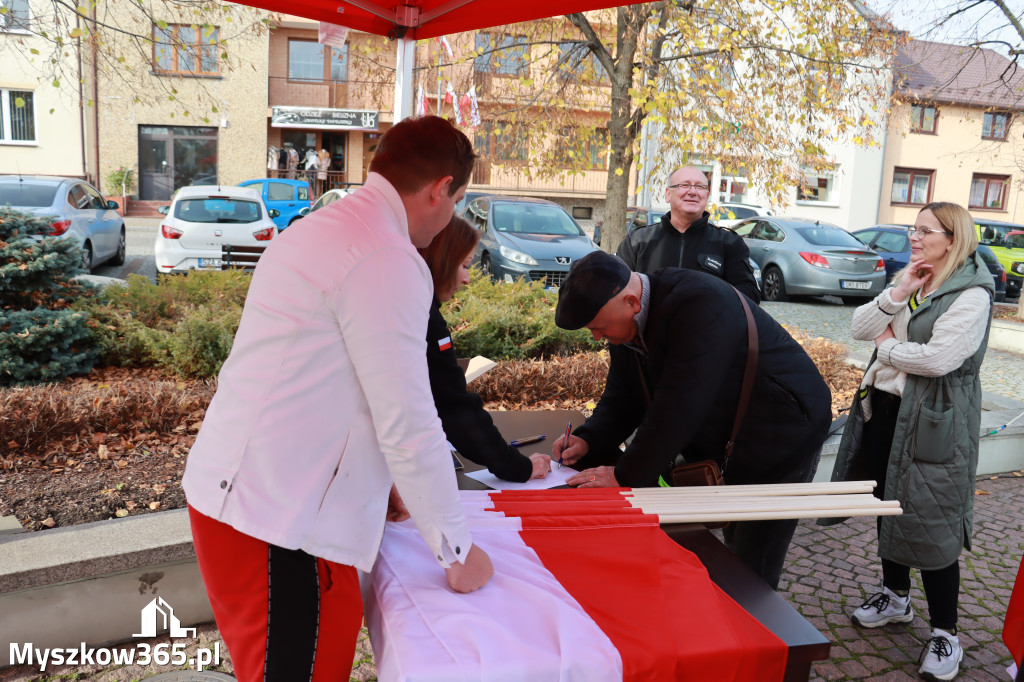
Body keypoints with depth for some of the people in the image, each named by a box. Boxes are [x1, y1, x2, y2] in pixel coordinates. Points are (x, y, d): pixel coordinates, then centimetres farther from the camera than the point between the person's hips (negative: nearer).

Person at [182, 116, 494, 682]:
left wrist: (381, 480, 26)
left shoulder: (320, 228, 13)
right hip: (275, 520, -9)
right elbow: (409, 423, -18)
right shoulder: (388, 261, -18)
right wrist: (456, 550, -5)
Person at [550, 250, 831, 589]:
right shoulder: (627, 321, -3)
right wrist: (588, 440, -13)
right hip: (727, 442, 8)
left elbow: (679, 404, -34)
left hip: (782, 432, -8)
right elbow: (623, 396, 5)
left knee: (751, 571, -3)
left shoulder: (699, 304, -32)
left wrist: (627, 475, -29)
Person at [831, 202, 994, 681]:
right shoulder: (910, 280, 11)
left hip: (933, 422, -8)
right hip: (884, 407, 8)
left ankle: (945, 633, 13)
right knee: (888, 506, 18)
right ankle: (895, 596, 37)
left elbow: (939, 358, -26)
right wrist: (896, 294, -11)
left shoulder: (971, 294, -14)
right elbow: (859, 328, 2)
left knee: (929, 522, -2)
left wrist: (888, 347, -9)